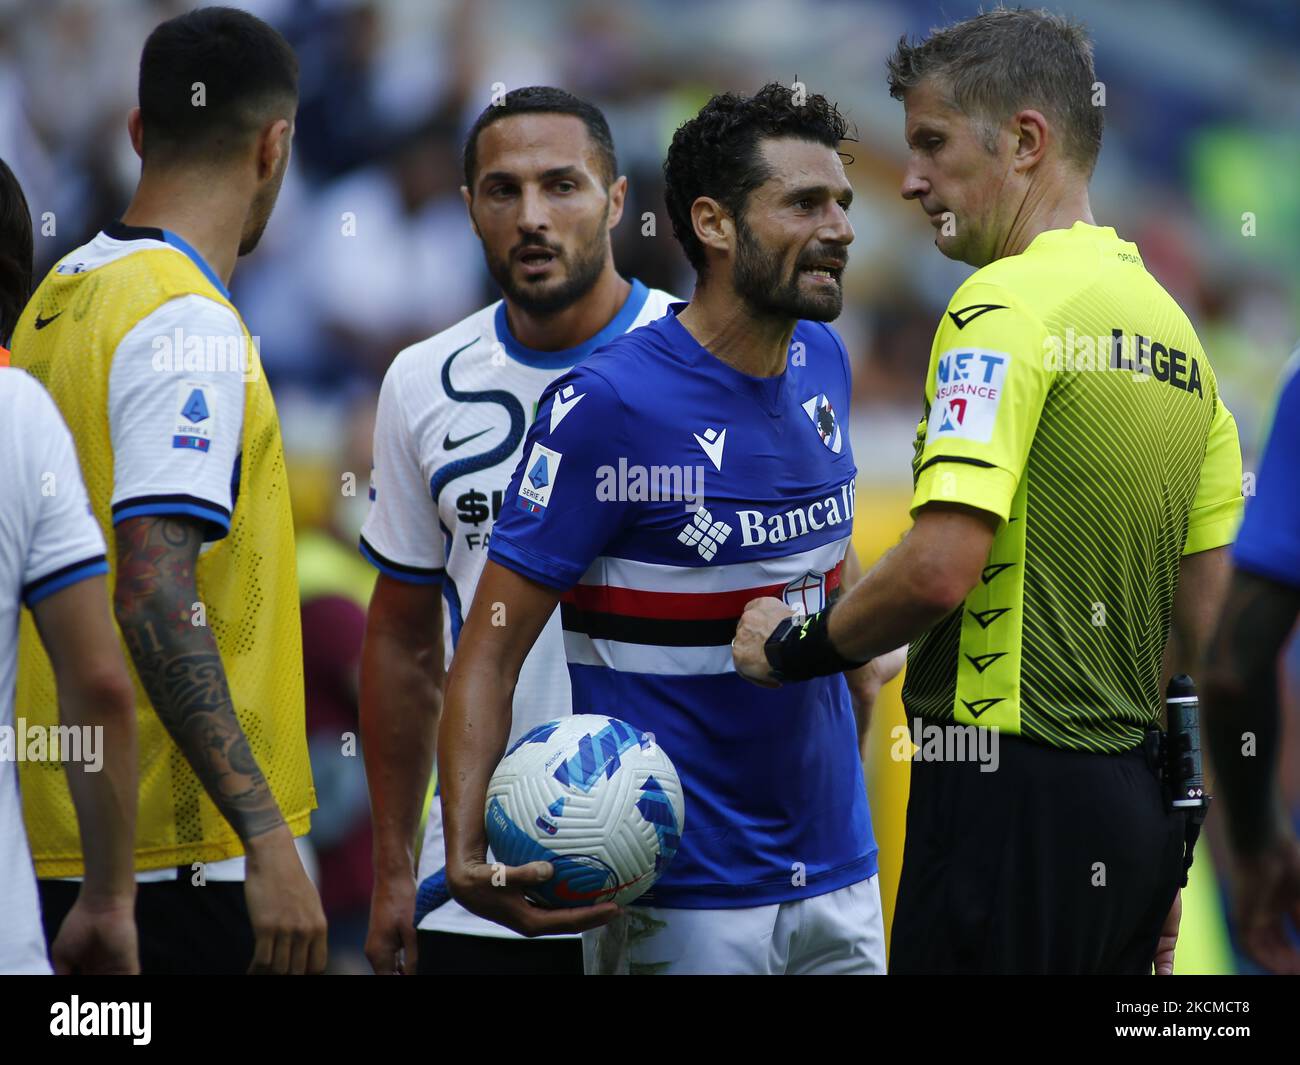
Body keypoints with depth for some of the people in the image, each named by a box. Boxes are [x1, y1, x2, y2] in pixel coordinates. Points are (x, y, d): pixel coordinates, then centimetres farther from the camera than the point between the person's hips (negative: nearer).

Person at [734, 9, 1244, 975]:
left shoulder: (1010, 305, -11)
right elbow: (1212, 614, 17)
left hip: (1014, 795, -9)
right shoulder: (1171, 323, 15)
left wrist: (796, 648, -4)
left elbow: (942, 565, -22)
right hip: (1134, 804, 9)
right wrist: (1164, 855, 21)